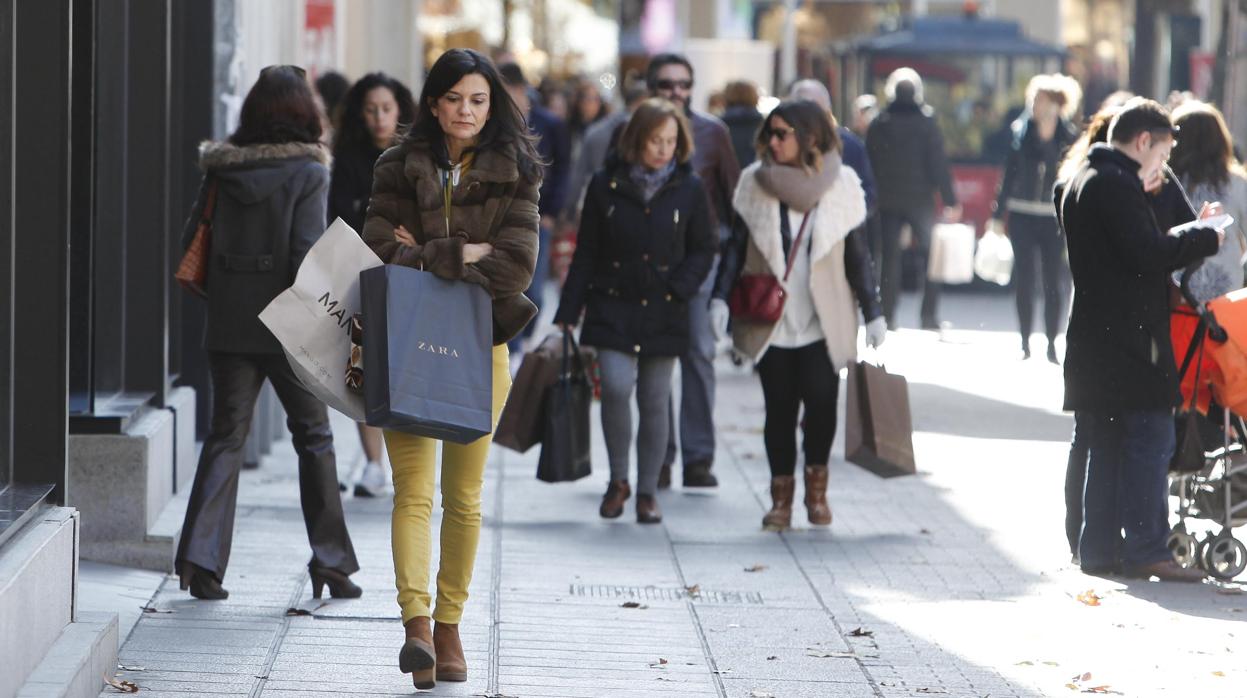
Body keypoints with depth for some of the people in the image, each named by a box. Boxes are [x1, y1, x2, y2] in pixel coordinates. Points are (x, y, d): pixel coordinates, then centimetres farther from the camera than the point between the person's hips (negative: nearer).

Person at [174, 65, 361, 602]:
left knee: (226, 436, 8)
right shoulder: (308, 174, -9)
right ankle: (330, 561, 15)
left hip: (229, 323, 3)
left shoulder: (222, 169, 3)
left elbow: (192, 241, 5)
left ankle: (201, 559, -4)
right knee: (314, 436, 11)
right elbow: (307, 253, -16)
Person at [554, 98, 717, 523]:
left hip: (663, 314, 1)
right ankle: (618, 479, 2)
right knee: (616, 386, -18)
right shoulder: (606, 186, 2)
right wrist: (568, 313, 4)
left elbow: (704, 249, 9)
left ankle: (647, 492, 15)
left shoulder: (689, 190, 2)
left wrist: (680, 287, -8)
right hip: (612, 308, -1)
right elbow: (586, 254, 6)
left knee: (654, 402, 3)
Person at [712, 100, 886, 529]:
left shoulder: (840, 185, 1)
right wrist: (720, 298, -6)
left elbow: (857, 256, 6)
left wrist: (873, 313, 6)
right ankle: (781, 494, 12)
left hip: (823, 322, -1)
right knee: (779, 409, 1)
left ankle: (816, 486, 10)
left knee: (821, 402, -10)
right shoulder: (756, 183, 3)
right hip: (771, 319, 1)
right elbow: (737, 246, 5)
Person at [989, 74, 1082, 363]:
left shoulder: (1070, 138, -2)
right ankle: (1025, 342, 12)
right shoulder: (1021, 132, 2)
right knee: (1024, 281, 4)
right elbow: (1009, 175, 7)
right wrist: (998, 214, 6)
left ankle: (1051, 343, 9)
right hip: (1022, 216, 1)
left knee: (1052, 283, 0)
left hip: (1054, 219, -1)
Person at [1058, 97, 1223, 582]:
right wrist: (1205, 238, -9)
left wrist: (1187, 236, 9)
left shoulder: (1080, 182, 17)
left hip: (1093, 339, 10)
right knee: (1150, 440, -6)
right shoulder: (1116, 184, -15)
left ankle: (1098, 549, 14)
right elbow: (1148, 254, -21)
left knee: (1104, 447, 12)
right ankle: (1145, 550, -7)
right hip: (1128, 338, -10)